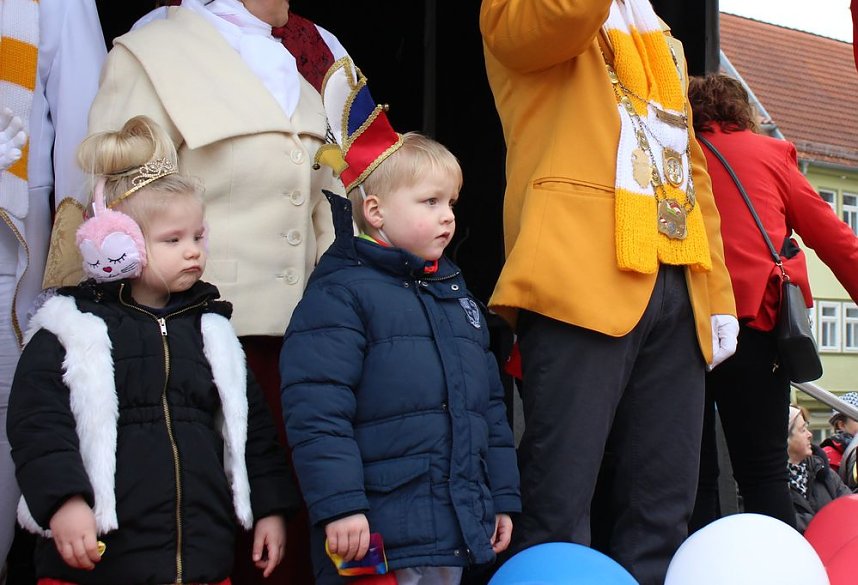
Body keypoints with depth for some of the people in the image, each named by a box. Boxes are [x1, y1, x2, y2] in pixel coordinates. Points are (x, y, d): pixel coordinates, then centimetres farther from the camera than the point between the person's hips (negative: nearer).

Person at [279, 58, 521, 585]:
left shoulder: (457, 293, 17)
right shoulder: (341, 294, -8)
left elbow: (490, 405, 21)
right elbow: (316, 410, -16)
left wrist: (502, 497, 19)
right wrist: (339, 506, -20)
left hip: (460, 531, 7)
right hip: (379, 536, -7)